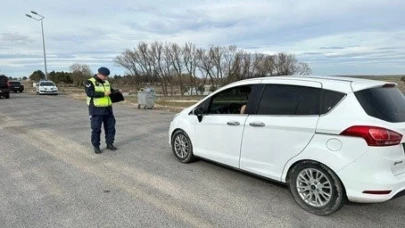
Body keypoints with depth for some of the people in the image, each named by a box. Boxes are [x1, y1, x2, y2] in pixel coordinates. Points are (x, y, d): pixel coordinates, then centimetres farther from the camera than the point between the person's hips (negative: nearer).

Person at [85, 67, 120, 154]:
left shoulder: (106, 82, 13)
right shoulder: (90, 82, -8)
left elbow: (111, 91, 25)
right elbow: (90, 93, -21)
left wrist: (117, 91, 3)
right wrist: (103, 93, -23)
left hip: (108, 109, 7)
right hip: (96, 110, -7)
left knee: (111, 126, 11)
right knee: (96, 128, 0)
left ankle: (109, 144, 24)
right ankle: (96, 146, 12)